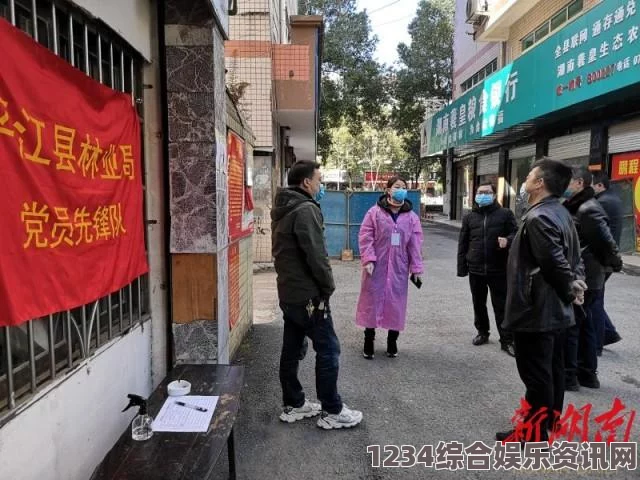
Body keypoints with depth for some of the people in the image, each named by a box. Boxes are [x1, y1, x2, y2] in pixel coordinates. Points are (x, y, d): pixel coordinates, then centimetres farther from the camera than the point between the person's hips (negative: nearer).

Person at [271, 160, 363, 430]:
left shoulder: (282, 210, 13)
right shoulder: (306, 209, -18)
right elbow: (316, 255, -22)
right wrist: (328, 287, -9)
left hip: (288, 293, 10)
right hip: (308, 295, -10)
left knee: (292, 350, 14)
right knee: (328, 350, 0)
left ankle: (293, 405, 25)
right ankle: (332, 412, 9)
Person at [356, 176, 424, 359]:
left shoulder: (411, 217, 4)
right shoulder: (375, 212, -4)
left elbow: (415, 245, 3)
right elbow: (365, 237, -7)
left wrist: (416, 268, 0)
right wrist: (368, 259, -17)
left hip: (399, 269, 2)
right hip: (376, 267, -2)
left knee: (396, 304, 9)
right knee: (372, 302, 6)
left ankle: (392, 342, 27)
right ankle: (368, 342, 22)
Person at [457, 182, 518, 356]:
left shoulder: (505, 214, 1)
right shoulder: (469, 217, 9)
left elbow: (515, 233, 1)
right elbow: (463, 243, 10)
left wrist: (508, 240, -23)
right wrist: (462, 267, 5)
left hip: (498, 269, -3)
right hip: (476, 269, 3)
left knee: (501, 305, 1)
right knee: (479, 304, 14)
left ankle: (507, 340, 11)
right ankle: (482, 332, 31)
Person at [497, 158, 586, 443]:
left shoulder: (538, 218, -22)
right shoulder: (561, 213, 10)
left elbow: (556, 264, -26)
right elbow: (574, 256, 13)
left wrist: (570, 288, -10)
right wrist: (575, 285, 2)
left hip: (535, 311, -10)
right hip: (556, 310, 10)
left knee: (535, 373, 1)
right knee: (552, 367, 20)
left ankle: (535, 434, 13)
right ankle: (551, 420, 35)